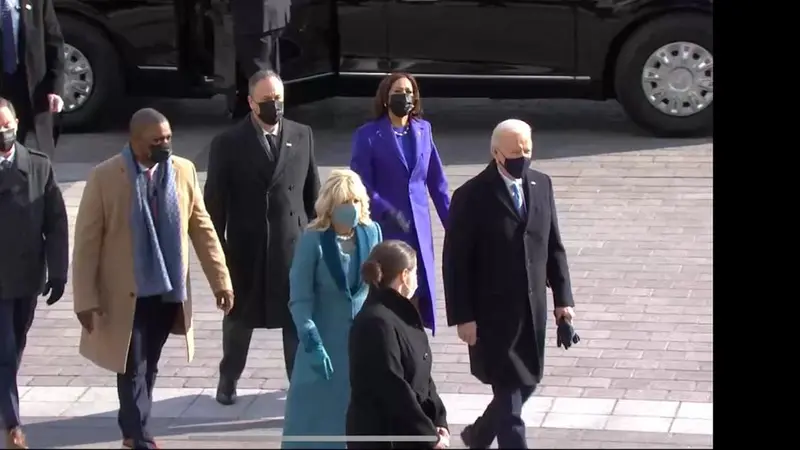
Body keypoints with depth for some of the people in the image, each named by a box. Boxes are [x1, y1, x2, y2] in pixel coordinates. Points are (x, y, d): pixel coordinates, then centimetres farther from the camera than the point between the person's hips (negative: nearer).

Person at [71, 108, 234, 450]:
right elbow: (87, 241, -9)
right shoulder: (104, 177, -12)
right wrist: (86, 298, -11)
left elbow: (202, 228, 6)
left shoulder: (183, 171, 0)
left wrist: (221, 280, 3)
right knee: (133, 368, 0)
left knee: (149, 366, 16)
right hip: (125, 293, -4)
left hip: (169, 290, 4)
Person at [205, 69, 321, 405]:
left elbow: (312, 191, 8)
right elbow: (215, 200, -3)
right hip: (246, 247, -1)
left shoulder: (302, 136, 3)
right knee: (239, 317, 15)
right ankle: (228, 379, 35)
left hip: (294, 245, 1)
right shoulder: (229, 143, -5)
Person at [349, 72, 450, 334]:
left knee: (420, 294, 5)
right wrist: (388, 213, -21)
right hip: (385, 230, -4)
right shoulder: (368, 135, -5)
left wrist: (451, 223, 11)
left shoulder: (423, 130, 9)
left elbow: (436, 180, 13)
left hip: (419, 230, 4)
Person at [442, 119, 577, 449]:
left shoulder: (541, 185, 4)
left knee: (526, 384, 17)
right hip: (493, 313, -6)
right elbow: (455, 262, -12)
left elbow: (553, 246, 10)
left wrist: (563, 298, 6)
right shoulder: (472, 196, -13)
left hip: (532, 310, 6)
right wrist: (462, 317, -14)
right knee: (509, 394, -3)